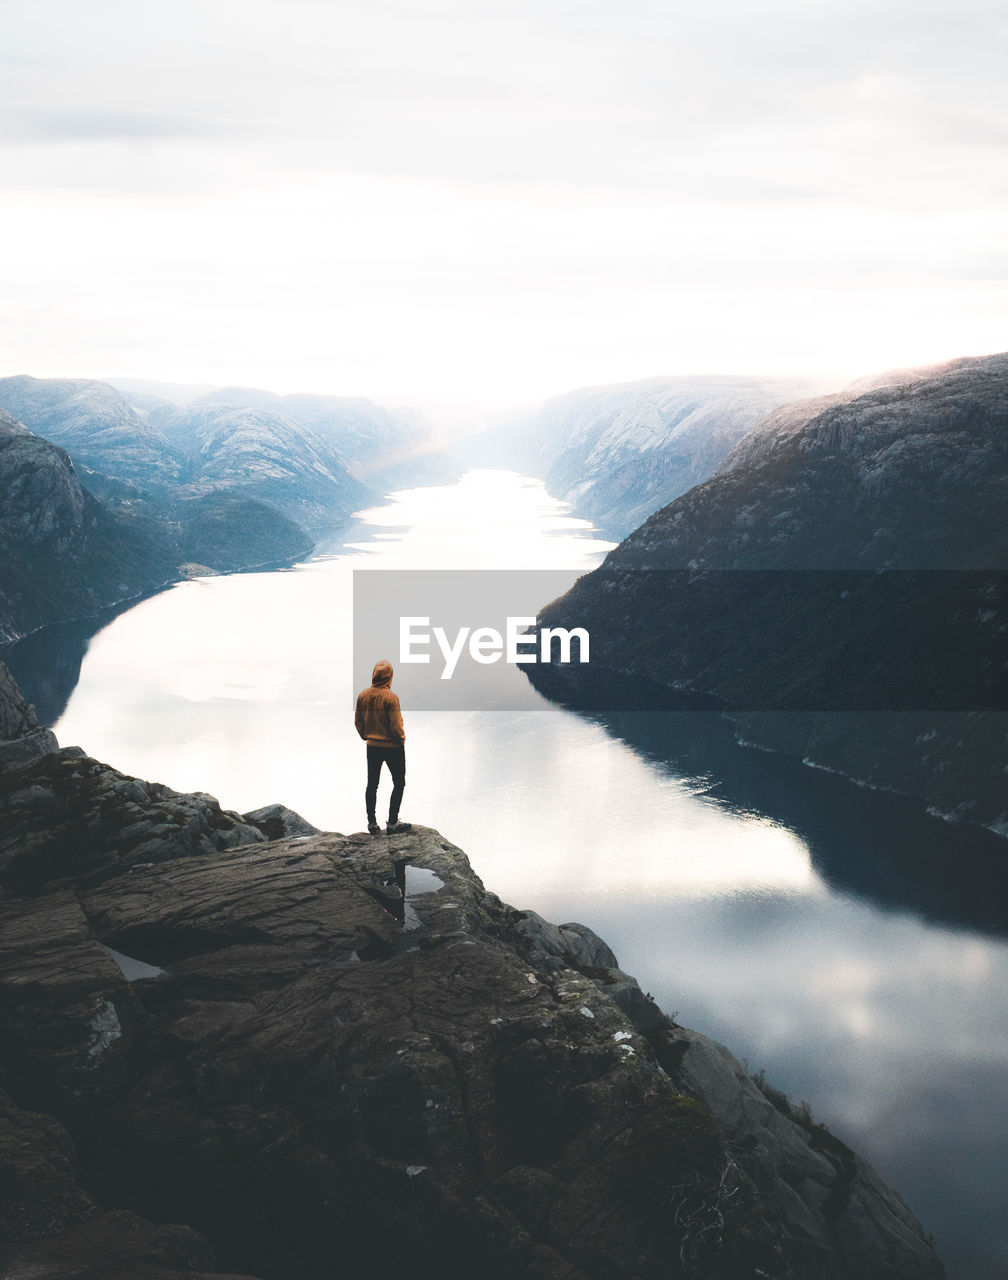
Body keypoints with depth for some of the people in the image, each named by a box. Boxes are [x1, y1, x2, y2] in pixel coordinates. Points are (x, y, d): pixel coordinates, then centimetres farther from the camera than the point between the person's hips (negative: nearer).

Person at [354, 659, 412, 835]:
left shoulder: (363, 695, -3)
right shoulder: (390, 697, -21)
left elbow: (358, 721, 5)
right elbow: (396, 725, -19)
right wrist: (401, 740, -2)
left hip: (372, 747, 5)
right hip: (392, 747, -5)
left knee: (372, 784, 15)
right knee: (399, 783, 8)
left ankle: (372, 822, 17)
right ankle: (392, 823, 6)